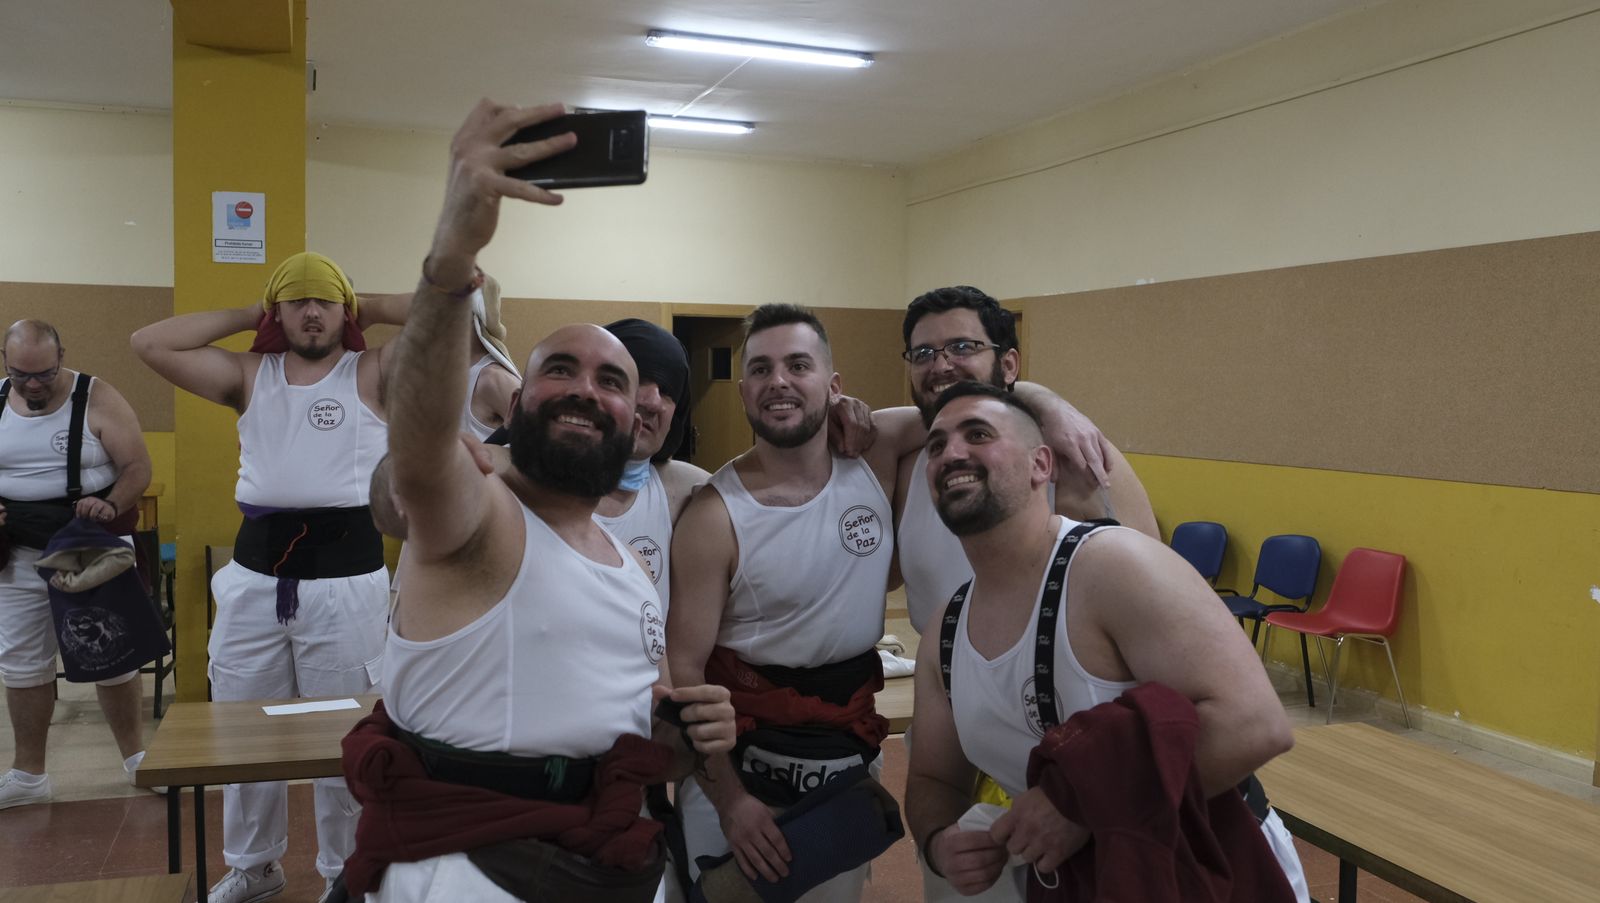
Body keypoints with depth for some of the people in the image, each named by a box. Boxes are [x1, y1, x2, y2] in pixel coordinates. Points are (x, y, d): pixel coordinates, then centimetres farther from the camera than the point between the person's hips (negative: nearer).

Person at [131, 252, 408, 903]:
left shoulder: (372, 373, -1)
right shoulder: (250, 375, 10)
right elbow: (150, 344, 3)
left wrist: (371, 309, 1)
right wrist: (247, 315, 6)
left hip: (346, 575, -4)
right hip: (255, 573, 4)